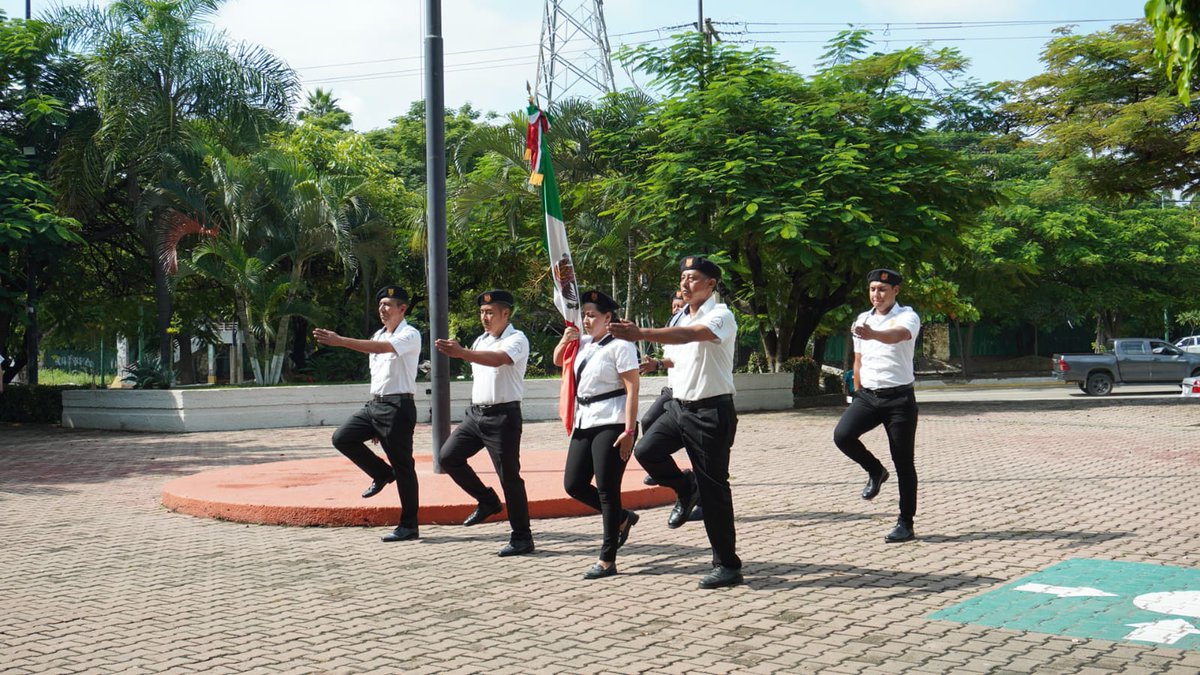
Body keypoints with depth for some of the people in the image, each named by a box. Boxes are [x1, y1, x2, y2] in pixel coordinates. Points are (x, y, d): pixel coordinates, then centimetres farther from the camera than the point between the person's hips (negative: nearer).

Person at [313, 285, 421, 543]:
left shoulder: (410, 335, -9)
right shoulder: (378, 335, 16)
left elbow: (383, 348, -29)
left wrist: (340, 341, -35)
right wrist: (374, 414, 17)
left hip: (398, 406, -8)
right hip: (374, 404, 8)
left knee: (402, 466, -3)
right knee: (342, 437, -1)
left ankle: (409, 526, 6)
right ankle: (382, 474, 19)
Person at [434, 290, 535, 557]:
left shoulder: (516, 339, -9)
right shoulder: (481, 341, 16)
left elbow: (498, 359, -30)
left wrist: (462, 352, -41)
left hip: (503, 415, -8)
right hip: (476, 412, 8)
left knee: (509, 475, -5)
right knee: (449, 456, 0)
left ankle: (522, 538, 5)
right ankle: (487, 501, 18)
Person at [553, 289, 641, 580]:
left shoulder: (619, 345, -10)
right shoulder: (584, 343, 12)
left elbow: (632, 389, -14)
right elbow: (558, 361, 29)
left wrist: (629, 430, -20)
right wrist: (566, 338, 8)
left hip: (611, 425, -8)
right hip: (585, 423, 8)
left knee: (607, 489, -3)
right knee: (574, 484, 8)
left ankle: (607, 560, 7)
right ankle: (622, 518, 30)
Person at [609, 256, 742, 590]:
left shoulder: (720, 315, -14)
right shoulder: (681, 317, 12)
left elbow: (690, 335, -35)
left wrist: (641, 334, -45)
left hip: (711, 411, -8)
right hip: (679, 405, 8)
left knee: (713, 489, -4)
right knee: (646, 450, -10)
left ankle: (727, 565, 8)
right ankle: (686, 490, 19)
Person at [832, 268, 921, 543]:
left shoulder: (907, 316, -7)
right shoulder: (862, 320, 12)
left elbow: (898, 335, -32)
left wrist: (873, 334, -52)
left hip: (899, 397, -4)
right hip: (867, 395, 5)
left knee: (903, 462, 0)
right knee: (842, 435, -20)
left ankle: (905, 523, 12)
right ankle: (875, 471, 10)